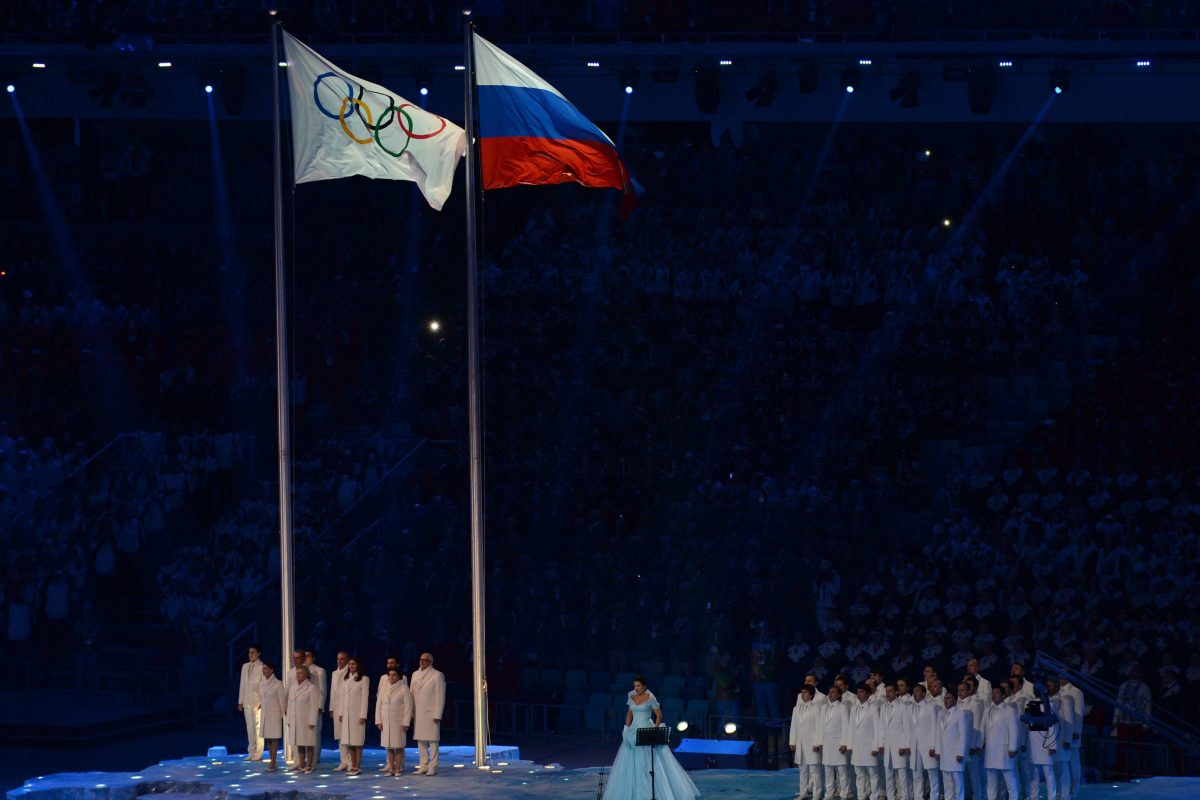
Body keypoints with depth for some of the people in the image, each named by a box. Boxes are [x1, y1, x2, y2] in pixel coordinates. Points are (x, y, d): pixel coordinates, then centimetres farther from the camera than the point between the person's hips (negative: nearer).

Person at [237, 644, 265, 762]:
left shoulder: (262, 667, -5)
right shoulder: (245, 666, 13)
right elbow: (242, 684, 15)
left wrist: (262, 702, -13)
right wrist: (240, 701, 13)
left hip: (258, 702, -6)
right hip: (247, 701, 6)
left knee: (258, 727, -5)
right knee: (250, 728, 7)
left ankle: (258, 754, -2)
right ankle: (251, 753, 11)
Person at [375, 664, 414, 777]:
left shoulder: (404, 688, -4)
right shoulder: (383, 688, 8)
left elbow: (408, 706, -6)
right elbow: (378, 705, 10)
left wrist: (406, 723, -11)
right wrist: (378, 721, 3)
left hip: (398, 721, -4)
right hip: (385, 721, 4)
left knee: (398, 746, -1)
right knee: (389, 746, 6)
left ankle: (398, 769, 4)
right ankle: (391, 768, 11)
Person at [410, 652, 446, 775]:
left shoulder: (437, 676, -2)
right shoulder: (415, 674, 14)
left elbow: (440, 697, -6)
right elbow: (412, 694, 14)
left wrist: (437, 715, -11)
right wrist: (411, 713, 8)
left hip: (431, 714, -5)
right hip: (418, 714, 5)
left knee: (432, 741, -4)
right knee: (421, 741, 6)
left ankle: (432, 767, -3)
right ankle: (423, 766, 10)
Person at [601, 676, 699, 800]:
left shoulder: (650, 698, -8)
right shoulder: (631, 697, 7)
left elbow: (659, 715, -6)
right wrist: (627, 729, 8)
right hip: (634, 732, 6)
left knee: (653, 762, -6)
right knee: (630, 764, 4)